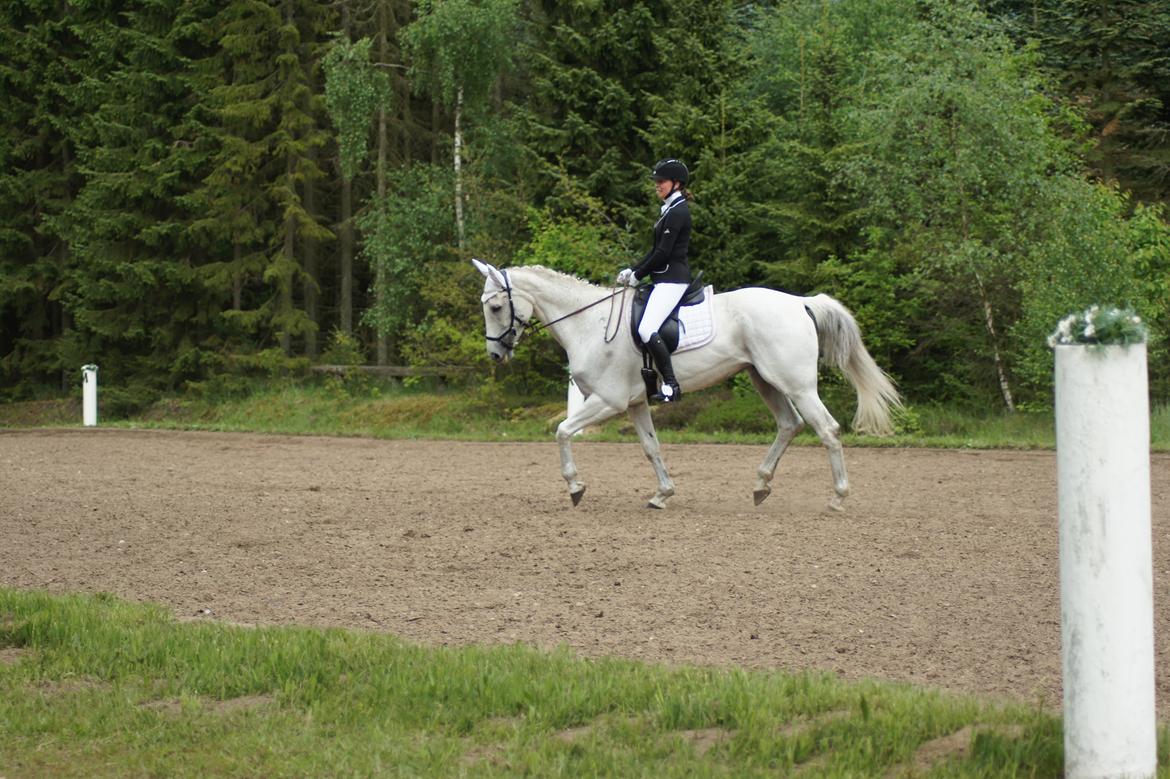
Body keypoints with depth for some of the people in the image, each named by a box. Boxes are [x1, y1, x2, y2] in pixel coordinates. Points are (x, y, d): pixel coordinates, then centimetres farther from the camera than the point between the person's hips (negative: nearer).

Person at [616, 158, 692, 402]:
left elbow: (663, 253, -17)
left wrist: (637, 276, -9)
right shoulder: (671, 210, 18)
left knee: (647, 330, -24)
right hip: (665, 279, 11)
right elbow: (657, 250, 21)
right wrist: (632, 270, 12)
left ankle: (671, 385, -24)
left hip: (672, 279, -11)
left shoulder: (677, 212, -14)